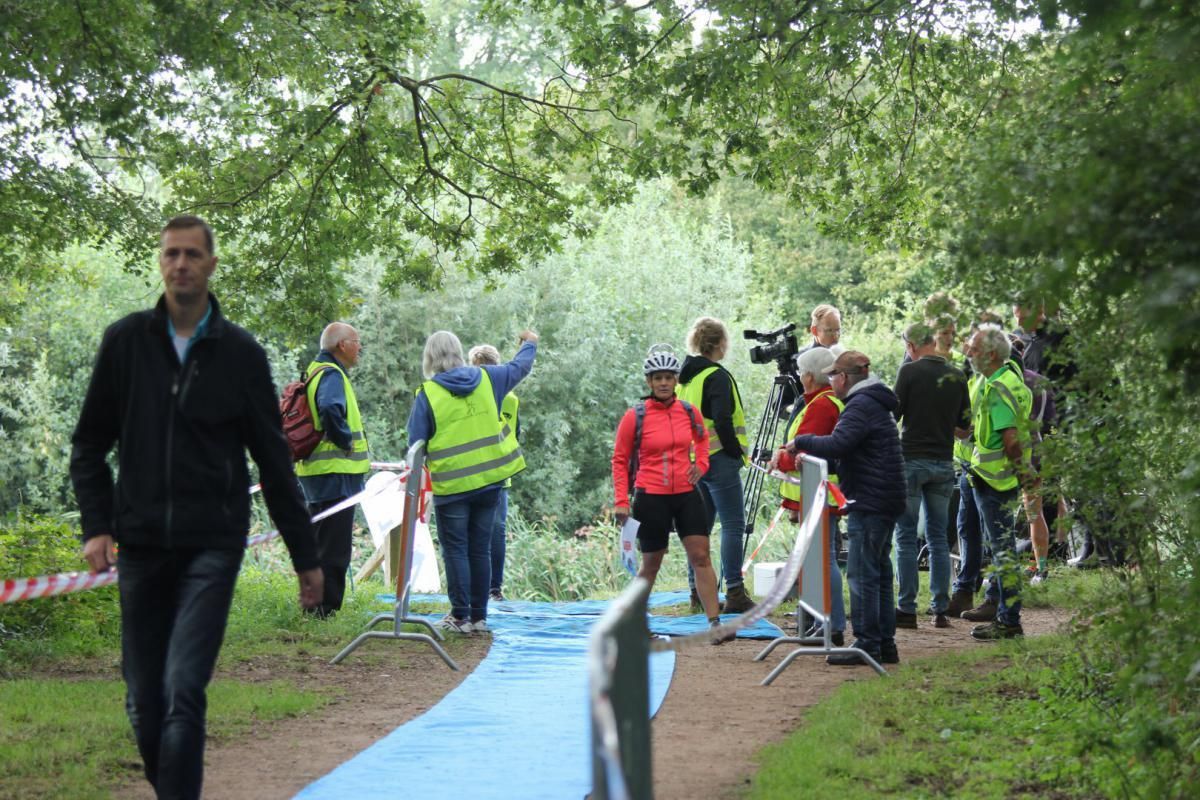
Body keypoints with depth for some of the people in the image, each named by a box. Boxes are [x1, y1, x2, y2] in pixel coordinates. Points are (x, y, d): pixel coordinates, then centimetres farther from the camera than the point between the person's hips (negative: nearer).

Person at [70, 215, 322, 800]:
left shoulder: (240, 353, 3)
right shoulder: (126, 341, 5)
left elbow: (274, 461, 8)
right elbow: (89, 444, 11)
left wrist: (305, 557, 9)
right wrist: (96, 525, -3)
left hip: (212, 547, -2)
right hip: (140, 544, 2)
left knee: (183, 693, -15)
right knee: (144, 703, 6)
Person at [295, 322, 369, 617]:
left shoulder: (315, 371, 17)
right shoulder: (332, 375, -15)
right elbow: (330, 410, -35)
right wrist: (346, 440, -20)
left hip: (315, 471, 10)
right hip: (335, 471, -10)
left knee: (319, 544, 18)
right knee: (334, 548, -7)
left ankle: (312, 605, 25)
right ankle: (326, 609, -7)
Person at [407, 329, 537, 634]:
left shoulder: (428, 394, -10)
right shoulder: (486, 379, 2)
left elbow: (416, 443, -7)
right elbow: (519, 368, 20)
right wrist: (530, 344, 40)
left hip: (452, 485, -4)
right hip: (489, 481, 4)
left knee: (455, 550, 3)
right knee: (481, 549, 11)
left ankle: (460, 616, 1)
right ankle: (479, 617, 14)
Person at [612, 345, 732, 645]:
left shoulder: (689, 412, 3)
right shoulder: (635, 417, -7)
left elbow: (701, 438, 25)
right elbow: (620, 460, 0)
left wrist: (700, 463, 8)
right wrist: (621, 501, -4)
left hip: (686, 494, 3)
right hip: (651, 497, -3)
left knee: (701, 556, -5)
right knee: (652, 563, 6)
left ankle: (715, 622, -6)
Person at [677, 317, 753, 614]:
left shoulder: (684, 376, 13)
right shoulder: (717, 376, -12)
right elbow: (722, 421, -20)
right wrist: (737, 453, -10)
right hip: (717, 459, -8)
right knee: (733, 525, -6)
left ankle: (698, 591, 13)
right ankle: (734, 593, -10)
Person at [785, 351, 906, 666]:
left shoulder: (861, 405, -14)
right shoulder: (875, 403, 19)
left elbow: (837, 445, -26)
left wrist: (801, 442, -12)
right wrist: (808, 453, 14)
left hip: (869, 503, -10)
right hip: (884, 500, 11)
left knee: (862, 574, -8)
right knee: (879, 572, 12)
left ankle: (867, 644, -8)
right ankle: (885, 644, 14)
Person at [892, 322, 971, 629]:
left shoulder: (910, 371, -9)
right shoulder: (957, 375, 5)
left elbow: (894, 413, -9)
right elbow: (965, 422, 11)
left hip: (912, 461, -4)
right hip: (944, 462, 4)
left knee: (906, 537, 0)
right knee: (938, 537, 10)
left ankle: (907, 609, -2)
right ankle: (940, 610, 8)